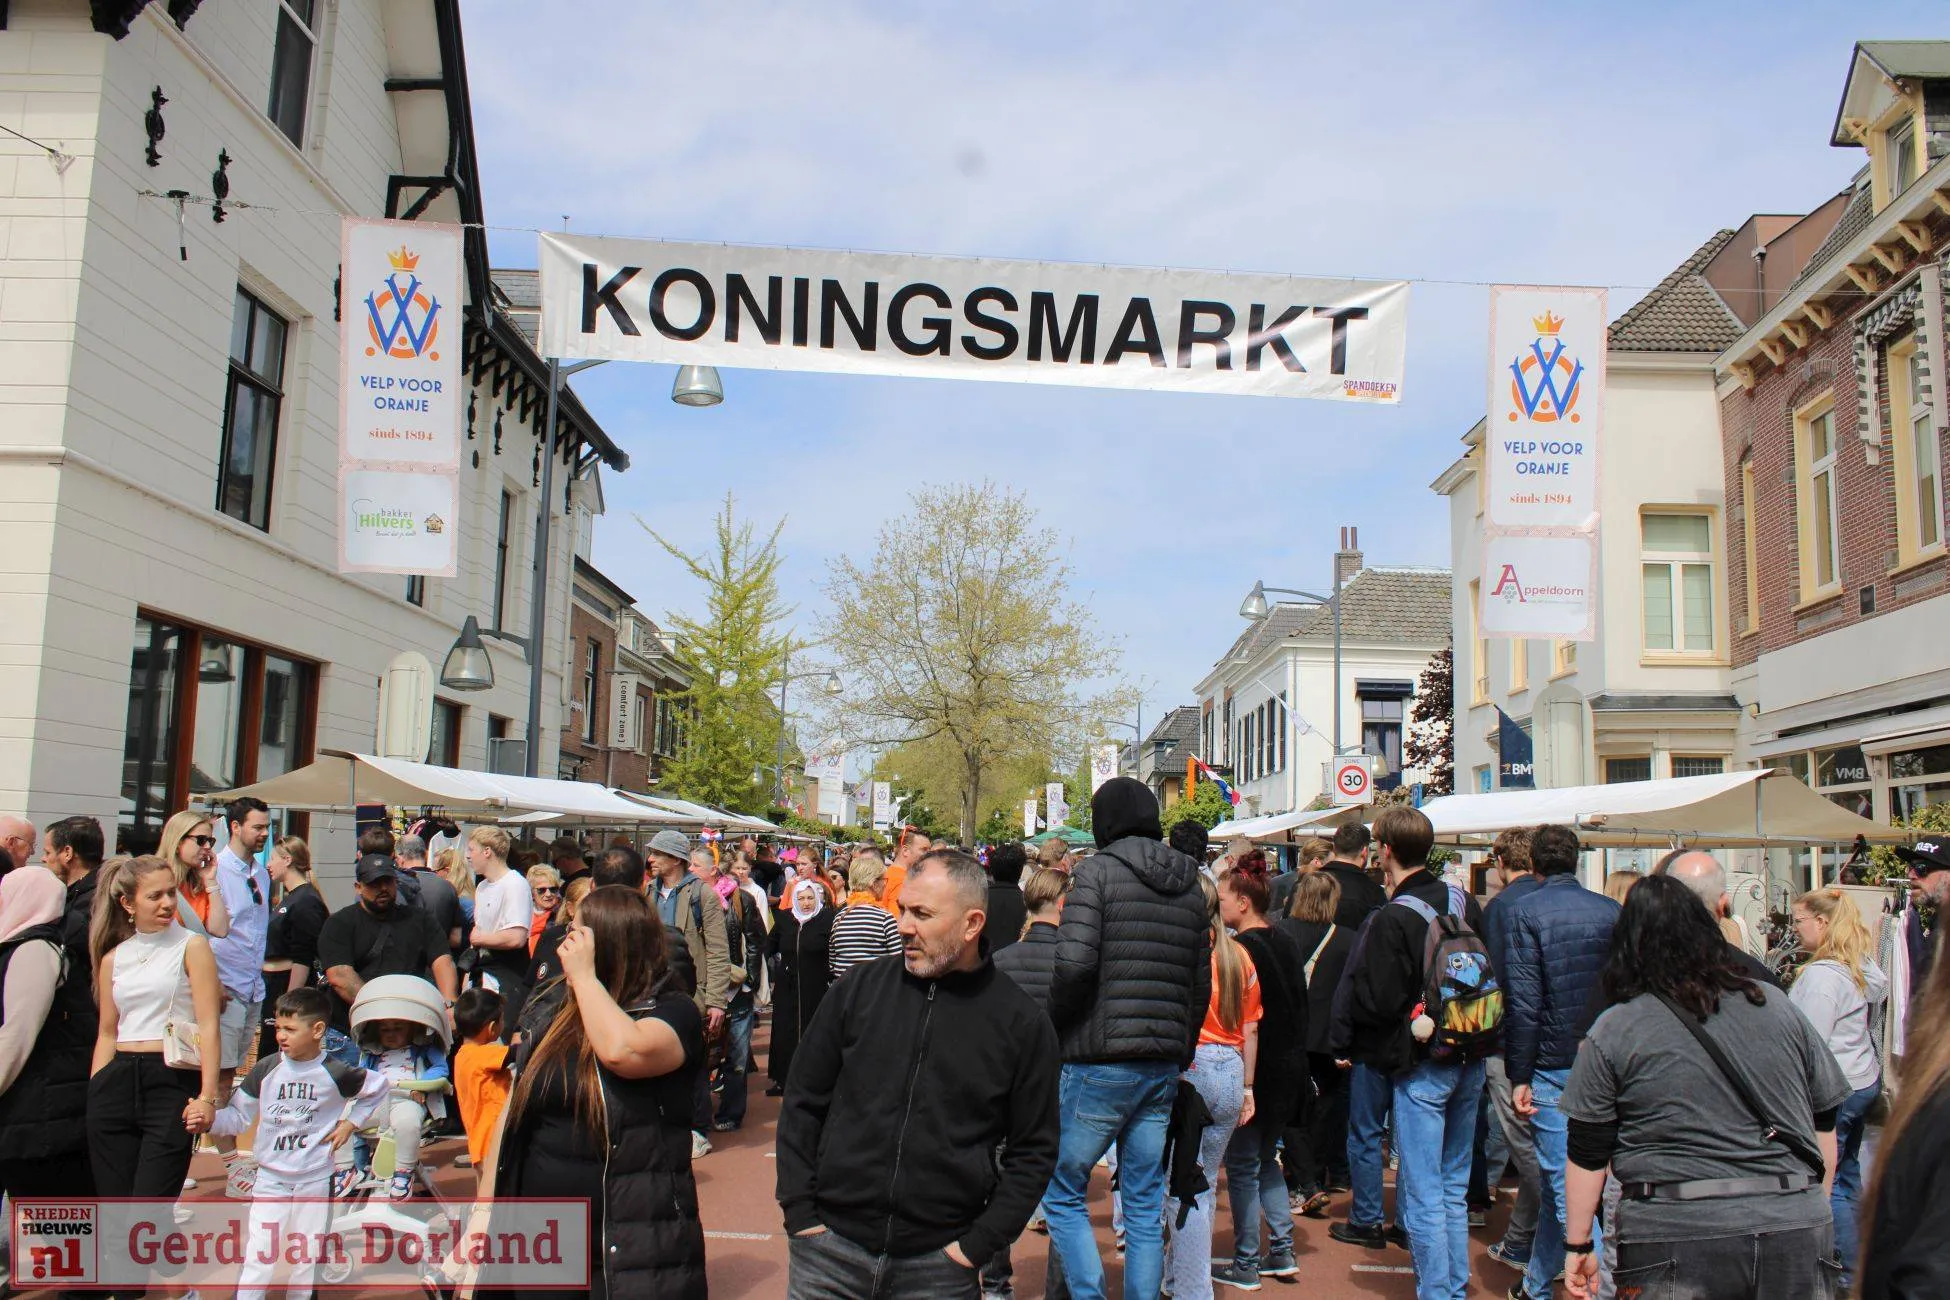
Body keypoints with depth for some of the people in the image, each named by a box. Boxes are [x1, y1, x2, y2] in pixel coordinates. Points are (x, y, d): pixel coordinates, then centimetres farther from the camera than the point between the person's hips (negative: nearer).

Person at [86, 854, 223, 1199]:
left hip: (173, 1083, -4)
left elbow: (208, 1025, -6)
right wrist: (93, 1094, 10)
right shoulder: (113, 958, 14)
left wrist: (207, 1096, -16)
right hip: (116, 1085, 5)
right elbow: (107, 1034, 19)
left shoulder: (191, 947, 1)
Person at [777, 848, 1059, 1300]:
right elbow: (802, 1102, 6)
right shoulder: (859, 988, 0)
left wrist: (977, 1245, -5)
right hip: (830, 1248, 2)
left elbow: (1033, 1151, 0)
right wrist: (799, 1211, 0)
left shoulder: (1022, 1024, -5)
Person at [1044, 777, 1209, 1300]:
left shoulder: (1099, 870, -7)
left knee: (1063, 1192, 7)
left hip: (1100, 1064, -6)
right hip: (1163, 1069, 6)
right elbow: (1201, 983, 13)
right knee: (1146, 1205, 13)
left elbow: (1074, 964, -19)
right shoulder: (1190, 885, 12)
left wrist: (1049, 1027, -4)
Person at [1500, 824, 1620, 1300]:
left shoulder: (1524, 911, -9)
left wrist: (1518, 1076, -8)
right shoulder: (1612, 911, 3)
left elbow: (1523, 1001, -13)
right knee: (1555, 1175, 18)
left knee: (1565, 1183, -1)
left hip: (1553, 1065, -5)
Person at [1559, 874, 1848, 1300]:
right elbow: (1824, 1123, 14)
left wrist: (1578, 1245, 8)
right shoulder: (1777, 1006, 6)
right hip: (1797, 1230, 3)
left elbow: (1587, 1154, -2)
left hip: (1677, 1238, -3)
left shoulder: (1613, 1030, -4)